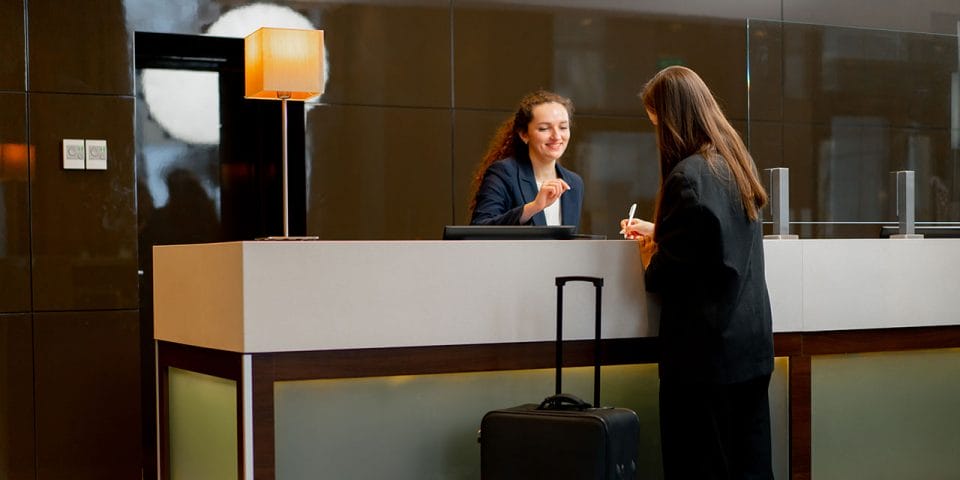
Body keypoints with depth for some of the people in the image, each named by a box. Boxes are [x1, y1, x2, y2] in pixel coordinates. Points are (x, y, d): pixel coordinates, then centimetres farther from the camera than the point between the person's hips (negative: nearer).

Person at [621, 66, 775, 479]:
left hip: (706, 348, -8)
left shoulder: (688, 175, -17)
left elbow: (666, 272, -17)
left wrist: (647, 255, 4)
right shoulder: (737, 162, 9)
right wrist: (656, 231, 25)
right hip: (752, 341, 8)